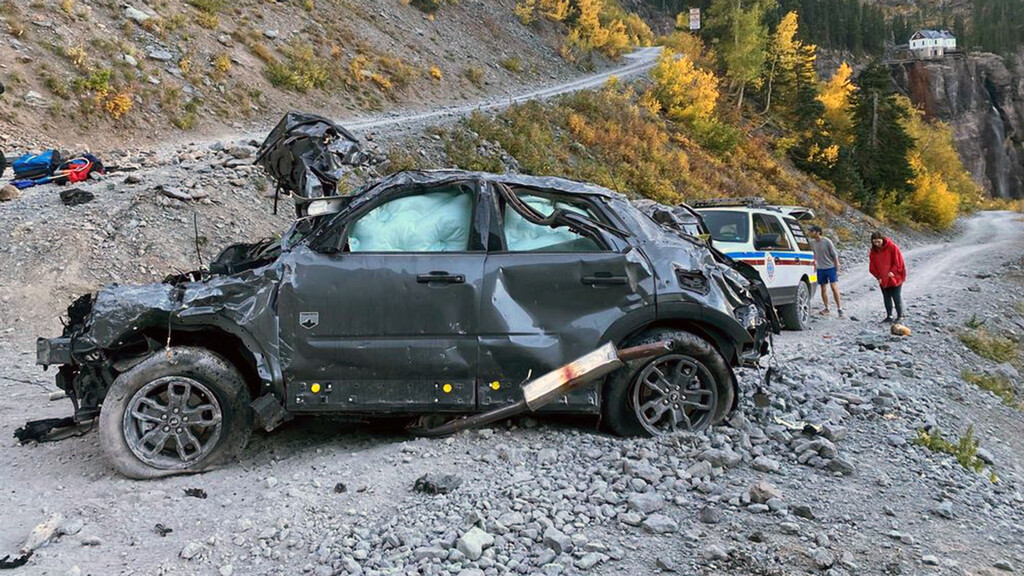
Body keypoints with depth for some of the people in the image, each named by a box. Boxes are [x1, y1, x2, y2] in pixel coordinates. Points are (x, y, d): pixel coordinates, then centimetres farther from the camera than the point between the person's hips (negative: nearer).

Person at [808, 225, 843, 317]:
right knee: (823, 289, 7)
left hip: (831, 267, -5)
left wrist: (837, 269, -9)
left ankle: (839, 308, -4)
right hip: (820, 268, 5)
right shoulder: (812, 243, 1)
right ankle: (826, 308, 18)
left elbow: (835, 255, -8)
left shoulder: (827, 242, -12)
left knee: (834, 287, -9)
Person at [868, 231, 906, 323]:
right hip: (883, 280, 5)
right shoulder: (873, 250, -1)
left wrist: (893, 272, -19)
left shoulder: (892, 247, -16)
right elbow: (873, 266, 3)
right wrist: (878, 276, -5)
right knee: (886, 298, 11)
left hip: (894, 278, -5)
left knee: (897, 298, 1)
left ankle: (900, 316, 12)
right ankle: (889, 316, 21)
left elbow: (898, 261, -13)